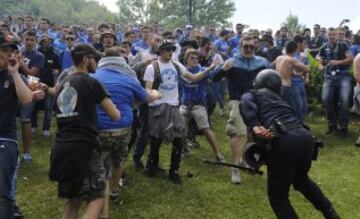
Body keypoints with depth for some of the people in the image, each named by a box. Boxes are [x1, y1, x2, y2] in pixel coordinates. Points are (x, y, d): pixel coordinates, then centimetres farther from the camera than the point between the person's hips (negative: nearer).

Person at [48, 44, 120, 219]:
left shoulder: (63, 84, 18)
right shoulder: (91, 83, -3)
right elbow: (115, 116, 0)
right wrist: (117, 112, 23)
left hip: (60, 148, 7)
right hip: (82, 148, -7)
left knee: (73, 200, 20)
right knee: (97, 198, 2)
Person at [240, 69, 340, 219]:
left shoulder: (251, 95, 18)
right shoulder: (278, 98, 34)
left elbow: (247, 105, -6)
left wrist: (254, 127, -18)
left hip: (284, 143, -7)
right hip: (306, 137, 7)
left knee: (278, 195, 13)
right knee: (301, 179, 36)